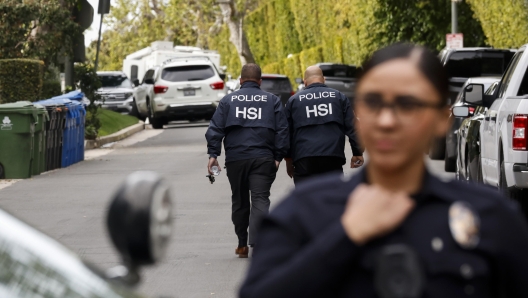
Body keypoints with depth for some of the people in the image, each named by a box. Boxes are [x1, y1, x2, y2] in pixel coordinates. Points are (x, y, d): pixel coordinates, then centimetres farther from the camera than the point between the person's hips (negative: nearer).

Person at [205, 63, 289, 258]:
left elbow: (215, 129, 2)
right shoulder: (272, 100, 10)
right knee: (260, 199, -7)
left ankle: (242, 245, 21)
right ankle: (256, 242, -26)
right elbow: (282, 130, 4)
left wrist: (213, 154, -1)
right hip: (263, 158, -1)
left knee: (239, 202, 14)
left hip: (235, 159, 1)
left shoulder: (228, 100, 11)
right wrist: (278, 156, 4)